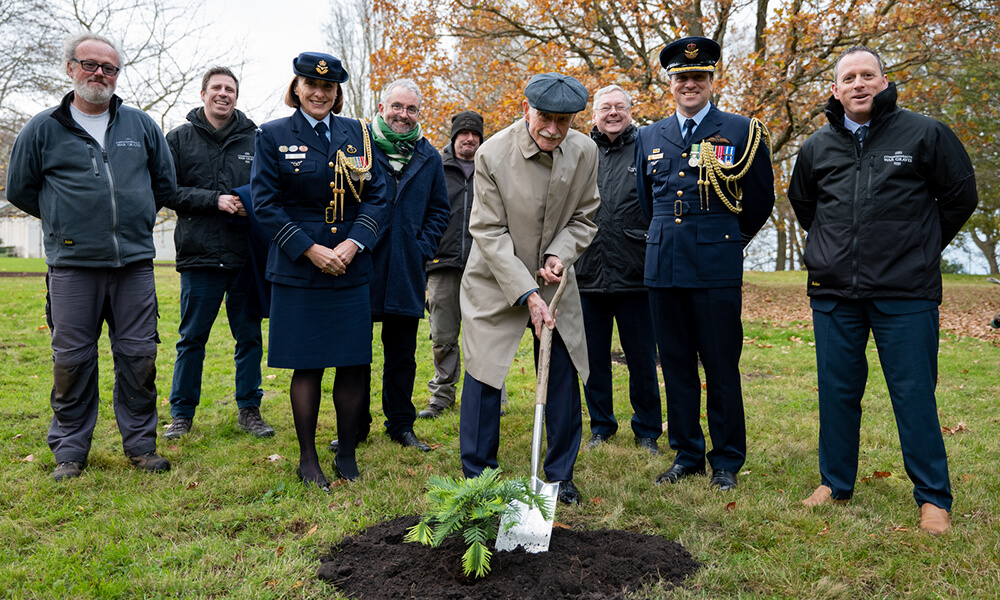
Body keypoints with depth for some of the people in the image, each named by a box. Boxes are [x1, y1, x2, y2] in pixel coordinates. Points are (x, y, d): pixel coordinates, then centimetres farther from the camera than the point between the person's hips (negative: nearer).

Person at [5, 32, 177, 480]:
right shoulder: (43, 129, 6)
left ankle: (140, 443, 18)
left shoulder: (141, 125, 10)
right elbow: (19, 189, 14)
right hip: (72, 265, -1)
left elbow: (165, 183, 19)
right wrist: (64, 220, 14)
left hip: (135, 262, 1)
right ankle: (70, 449, 19)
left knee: (139, 356, 4)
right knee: (71, 359, 4)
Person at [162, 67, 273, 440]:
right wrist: (215, 200, -13)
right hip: (199, 256, -1)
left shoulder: (255, 139, 8)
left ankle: (249, 409, 21)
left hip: (247, 256, 1)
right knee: (192, 338, 7)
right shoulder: (180, 139, 7)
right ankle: (182, 412, 21)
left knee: (249, 336, 8)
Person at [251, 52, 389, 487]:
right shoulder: (273, 136, 4)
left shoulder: (357, 134, 10)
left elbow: (378, 197, 6)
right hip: (298, 269, -2)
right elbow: (265, 204, -2)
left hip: (351, 268, 3)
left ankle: (347, 453, 20)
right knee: (307, 366, 3)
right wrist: (310, 249, -12)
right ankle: (308, 459, 19)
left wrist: (354, 243, -9)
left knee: (354, 365, 3)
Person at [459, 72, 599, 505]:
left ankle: (560, 475, 22)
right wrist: (526, 293, -22)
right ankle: (476, 478, 15)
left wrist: (560, 254, -16)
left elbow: (583, 218, 4)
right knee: (483, 374, -2)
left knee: (564, 376, 5)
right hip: (496, 280, -3)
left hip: (554, 281, 3)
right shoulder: (493, 153, -17)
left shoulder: (584, 152, -7)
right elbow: (490, 232, -16)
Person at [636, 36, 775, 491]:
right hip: (662, 266, 4)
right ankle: (686, 455, 21)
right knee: (675, 364, 9)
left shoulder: (742, 132, 2)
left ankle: (727, 462, 15)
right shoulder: (649, 137, 13)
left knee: (721, 367, 1)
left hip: (716, 267, -4)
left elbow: (761, 201, 10)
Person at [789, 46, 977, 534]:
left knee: (914, 395, 1)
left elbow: (960, 198, 8)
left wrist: (919, 249, 12)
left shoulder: (925, 135, 1)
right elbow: (802, 204, 25)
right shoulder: (816, 148, 10)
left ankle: (933, 497, 15)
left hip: (906, 293, -3)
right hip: (833, 292, 3)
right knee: (837, 392, 10)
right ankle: (835, 483, 25)